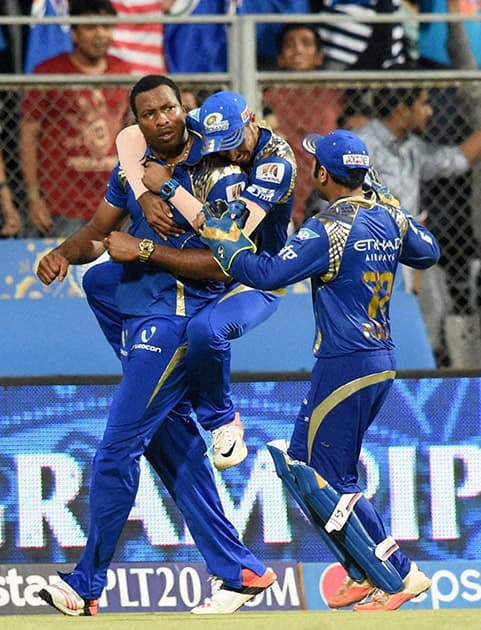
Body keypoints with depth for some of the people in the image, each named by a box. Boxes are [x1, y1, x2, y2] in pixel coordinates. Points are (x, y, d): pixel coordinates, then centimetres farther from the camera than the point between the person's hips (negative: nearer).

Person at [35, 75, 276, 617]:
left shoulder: (215, 173, -11)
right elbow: (97, 232, 17)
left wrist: (145, 250, -21)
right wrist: (64, 253, -5)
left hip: (178, 321, -8)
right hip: (140, 320, 8)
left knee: (115, 454, -10)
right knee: (171, 448, 10)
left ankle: (87, 585, -4)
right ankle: (237, 572, 16)